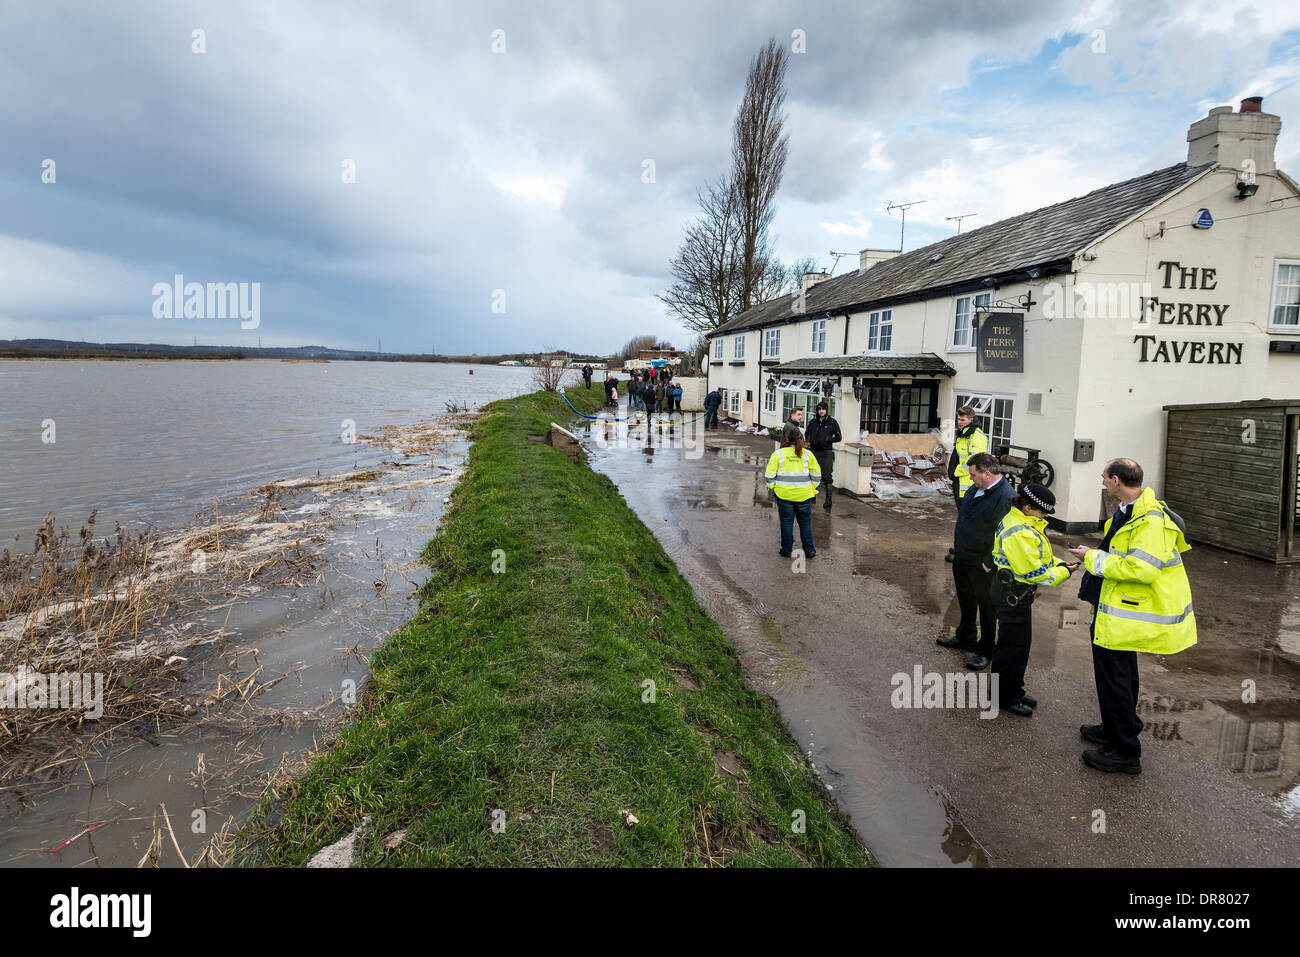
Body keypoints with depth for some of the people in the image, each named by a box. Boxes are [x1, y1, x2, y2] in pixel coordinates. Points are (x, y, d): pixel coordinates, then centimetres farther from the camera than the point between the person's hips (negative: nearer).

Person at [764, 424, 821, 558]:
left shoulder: (778, 454, -7)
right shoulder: (807, 453, 0)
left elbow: (769, 475, -6)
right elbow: (816, 474, 5)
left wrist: (772, 487, 9)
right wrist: (813, 487, 18)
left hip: (784, 494, -2)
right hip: (803, 494, 2)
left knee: (786, 522, 9)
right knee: (805, 522, 13)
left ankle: (786, 550, 16)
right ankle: (809, 551, 20)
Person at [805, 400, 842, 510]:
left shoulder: (832, 422, -1)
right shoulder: (813, 422, 10)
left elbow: (838, 437, 2)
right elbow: (807, 434, 24)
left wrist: (826, 440, -10)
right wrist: (810, 441, 3)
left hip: (827, 453, -4)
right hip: (814, 452, 4)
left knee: (826, 477, -6)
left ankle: (828, 499, -2)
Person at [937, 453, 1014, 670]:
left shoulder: (1006, 497, -25)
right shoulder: (978, 488, 3)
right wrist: (957, 541, 20)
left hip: (982, 563, -9)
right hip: (962, 557, 9)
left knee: (987, 606, 9)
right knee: (966, 600, 24)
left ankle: (985, 651, 24)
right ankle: (965, 637, 44)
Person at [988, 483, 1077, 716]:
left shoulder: (1018, 522, 8)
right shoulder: (1019, 533, -26)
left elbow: (1035, 557, 18)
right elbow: (1033, 572, -24)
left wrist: (1058, 564, 3)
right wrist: (1063, 572, -12)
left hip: (1016, 593, 11)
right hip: (1012, 594, -11)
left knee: (1021, 642, 20)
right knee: (1012, 645, 1)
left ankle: (1014, 691, 34)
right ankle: (1005, 697, 15)